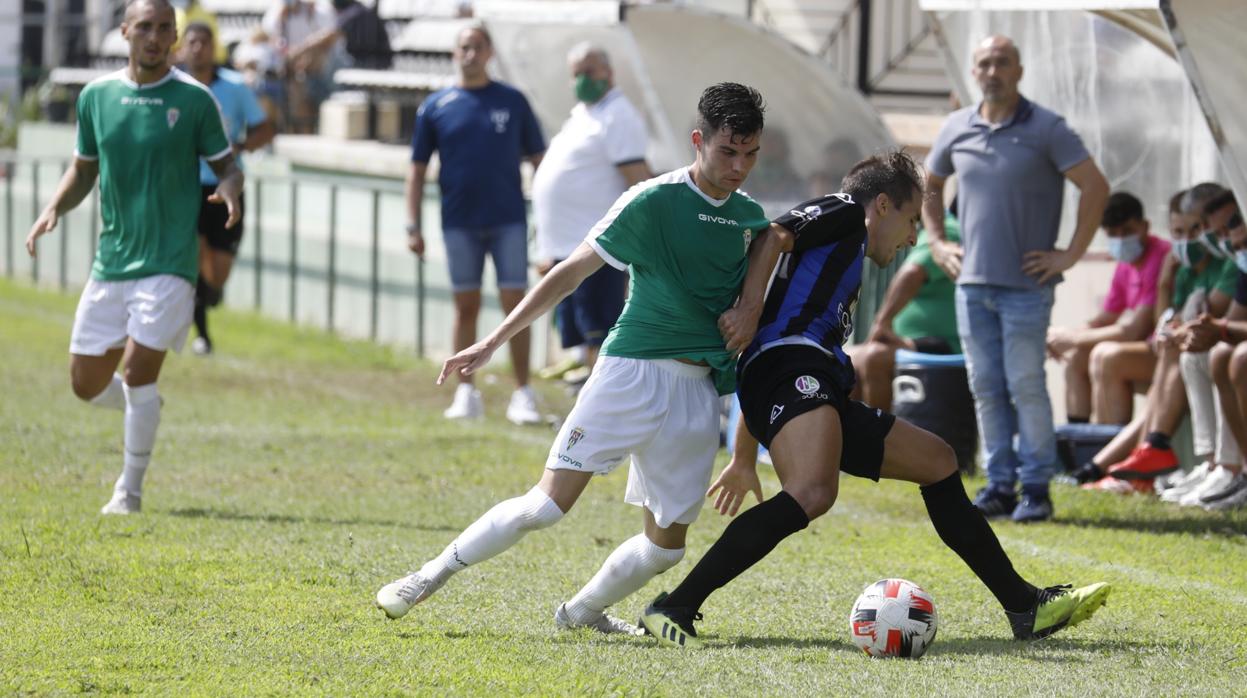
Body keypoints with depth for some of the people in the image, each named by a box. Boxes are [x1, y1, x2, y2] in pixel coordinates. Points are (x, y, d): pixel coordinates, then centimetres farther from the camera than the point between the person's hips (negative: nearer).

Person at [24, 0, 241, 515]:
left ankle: (129, 490, 1)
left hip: (169, 261, -4)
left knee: (138, 370, -14)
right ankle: (145, 408, 38)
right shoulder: (96, 96, 5)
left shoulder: (194, 99, -4)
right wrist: (53, 210, -1)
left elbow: (226, 166, 3)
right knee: (87, 384, 5)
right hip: (111, 261, 4)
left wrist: (230, 189, -20)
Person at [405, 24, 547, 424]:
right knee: (466, 307, 5)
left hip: (508, 220, -1)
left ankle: (523, 395, 0)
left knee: (515, 304, -4)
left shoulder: (512, 102, 3)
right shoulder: (436, 107, 4)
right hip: (459, 222, 1)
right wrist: (413, 226, 1)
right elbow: (418, 169, 7)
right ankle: (466, 394, 11)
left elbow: (537, 159, 7)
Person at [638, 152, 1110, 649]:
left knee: (935, 460, 19)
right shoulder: (844, 215, 11)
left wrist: (745, 459, 38)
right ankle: (675, 608, -32)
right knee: (814, 493, -34)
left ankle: (1025, 608, 21)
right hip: (793, 365, -11)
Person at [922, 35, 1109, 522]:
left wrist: (1071, 254, -10)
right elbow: (929, 187, 26)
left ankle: (1036, 488, -1)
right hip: (972, 281, 5)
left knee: (1025, 385, -6)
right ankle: (999, 485, 11)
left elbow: (1095, 187, -8)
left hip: (1026, 285, -5)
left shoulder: (1046, 129, -5)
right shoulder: (956, 129, 9)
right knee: (986, 387, 5)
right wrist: (937, 244, 15)